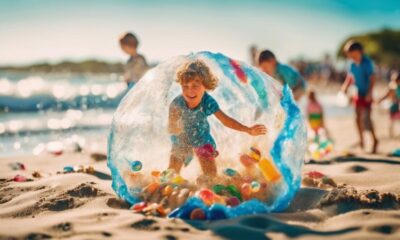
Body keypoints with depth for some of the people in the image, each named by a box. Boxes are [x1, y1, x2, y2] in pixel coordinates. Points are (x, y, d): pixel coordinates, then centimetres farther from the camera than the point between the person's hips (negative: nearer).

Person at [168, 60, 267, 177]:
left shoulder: (208, 102, -31)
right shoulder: (176, 104, -34)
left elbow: (225, 120, -29)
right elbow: (171, 129, -23)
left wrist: (248, 130, -37)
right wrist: (175, 128, -45)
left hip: (202, 138, 0)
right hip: (181, 140, 0)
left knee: (211, 175, 1)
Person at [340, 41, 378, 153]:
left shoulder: (367, 63, -16)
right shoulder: (352, 64, 2)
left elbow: (372, 79, -17)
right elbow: (349, 78, 13)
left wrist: (369, 93, -24)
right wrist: (345, 88, -1)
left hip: (366, 94, -6)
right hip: (357, 94, 6)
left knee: (367, 118, -9)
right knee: (358, 117, 8)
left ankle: (375, 140, 6)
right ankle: (361, 140, 21)